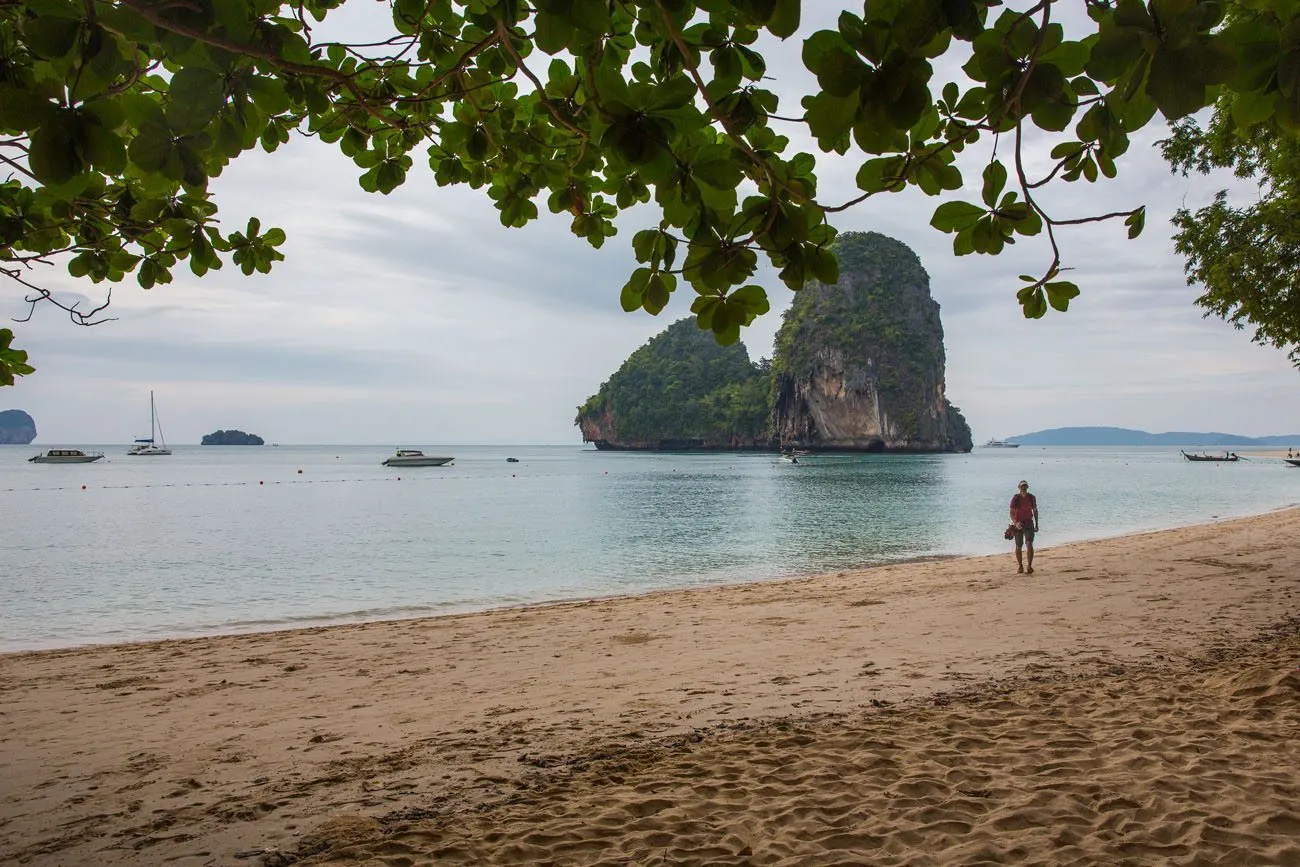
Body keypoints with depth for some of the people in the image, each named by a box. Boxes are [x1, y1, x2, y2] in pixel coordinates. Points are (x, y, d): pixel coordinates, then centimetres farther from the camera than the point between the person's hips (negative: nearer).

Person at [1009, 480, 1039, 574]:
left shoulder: (1031, 498, 0)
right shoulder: (1015, 498, -9)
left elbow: (1035, 511, 12)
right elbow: (1011, 513, -13)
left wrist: (1036, 524, 13)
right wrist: (1015, 523, -30)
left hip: (1029, 523, 1)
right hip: (1018, 524, -1)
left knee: (1029, 544, -17)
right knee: (1018, 546, 7)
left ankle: (1029, 566, -17)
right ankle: (1020, 566, 23)